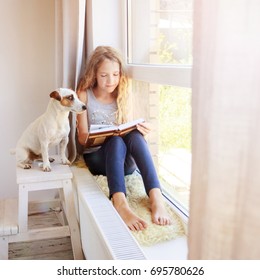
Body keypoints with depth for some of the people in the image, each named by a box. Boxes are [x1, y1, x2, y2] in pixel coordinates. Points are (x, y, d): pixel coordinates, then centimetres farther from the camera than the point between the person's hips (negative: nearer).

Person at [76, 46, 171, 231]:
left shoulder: (123, 95, 7)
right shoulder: (85, 95, 0)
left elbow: (130, 130, 9)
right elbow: (83, 138, -3)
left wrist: (139, 130, -16)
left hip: (125, 160, 2)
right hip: (97, 158, -2)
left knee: (135, 136, -32)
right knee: (116, 140, -36)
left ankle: (156, 198, -46)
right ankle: (120, 203, -57)